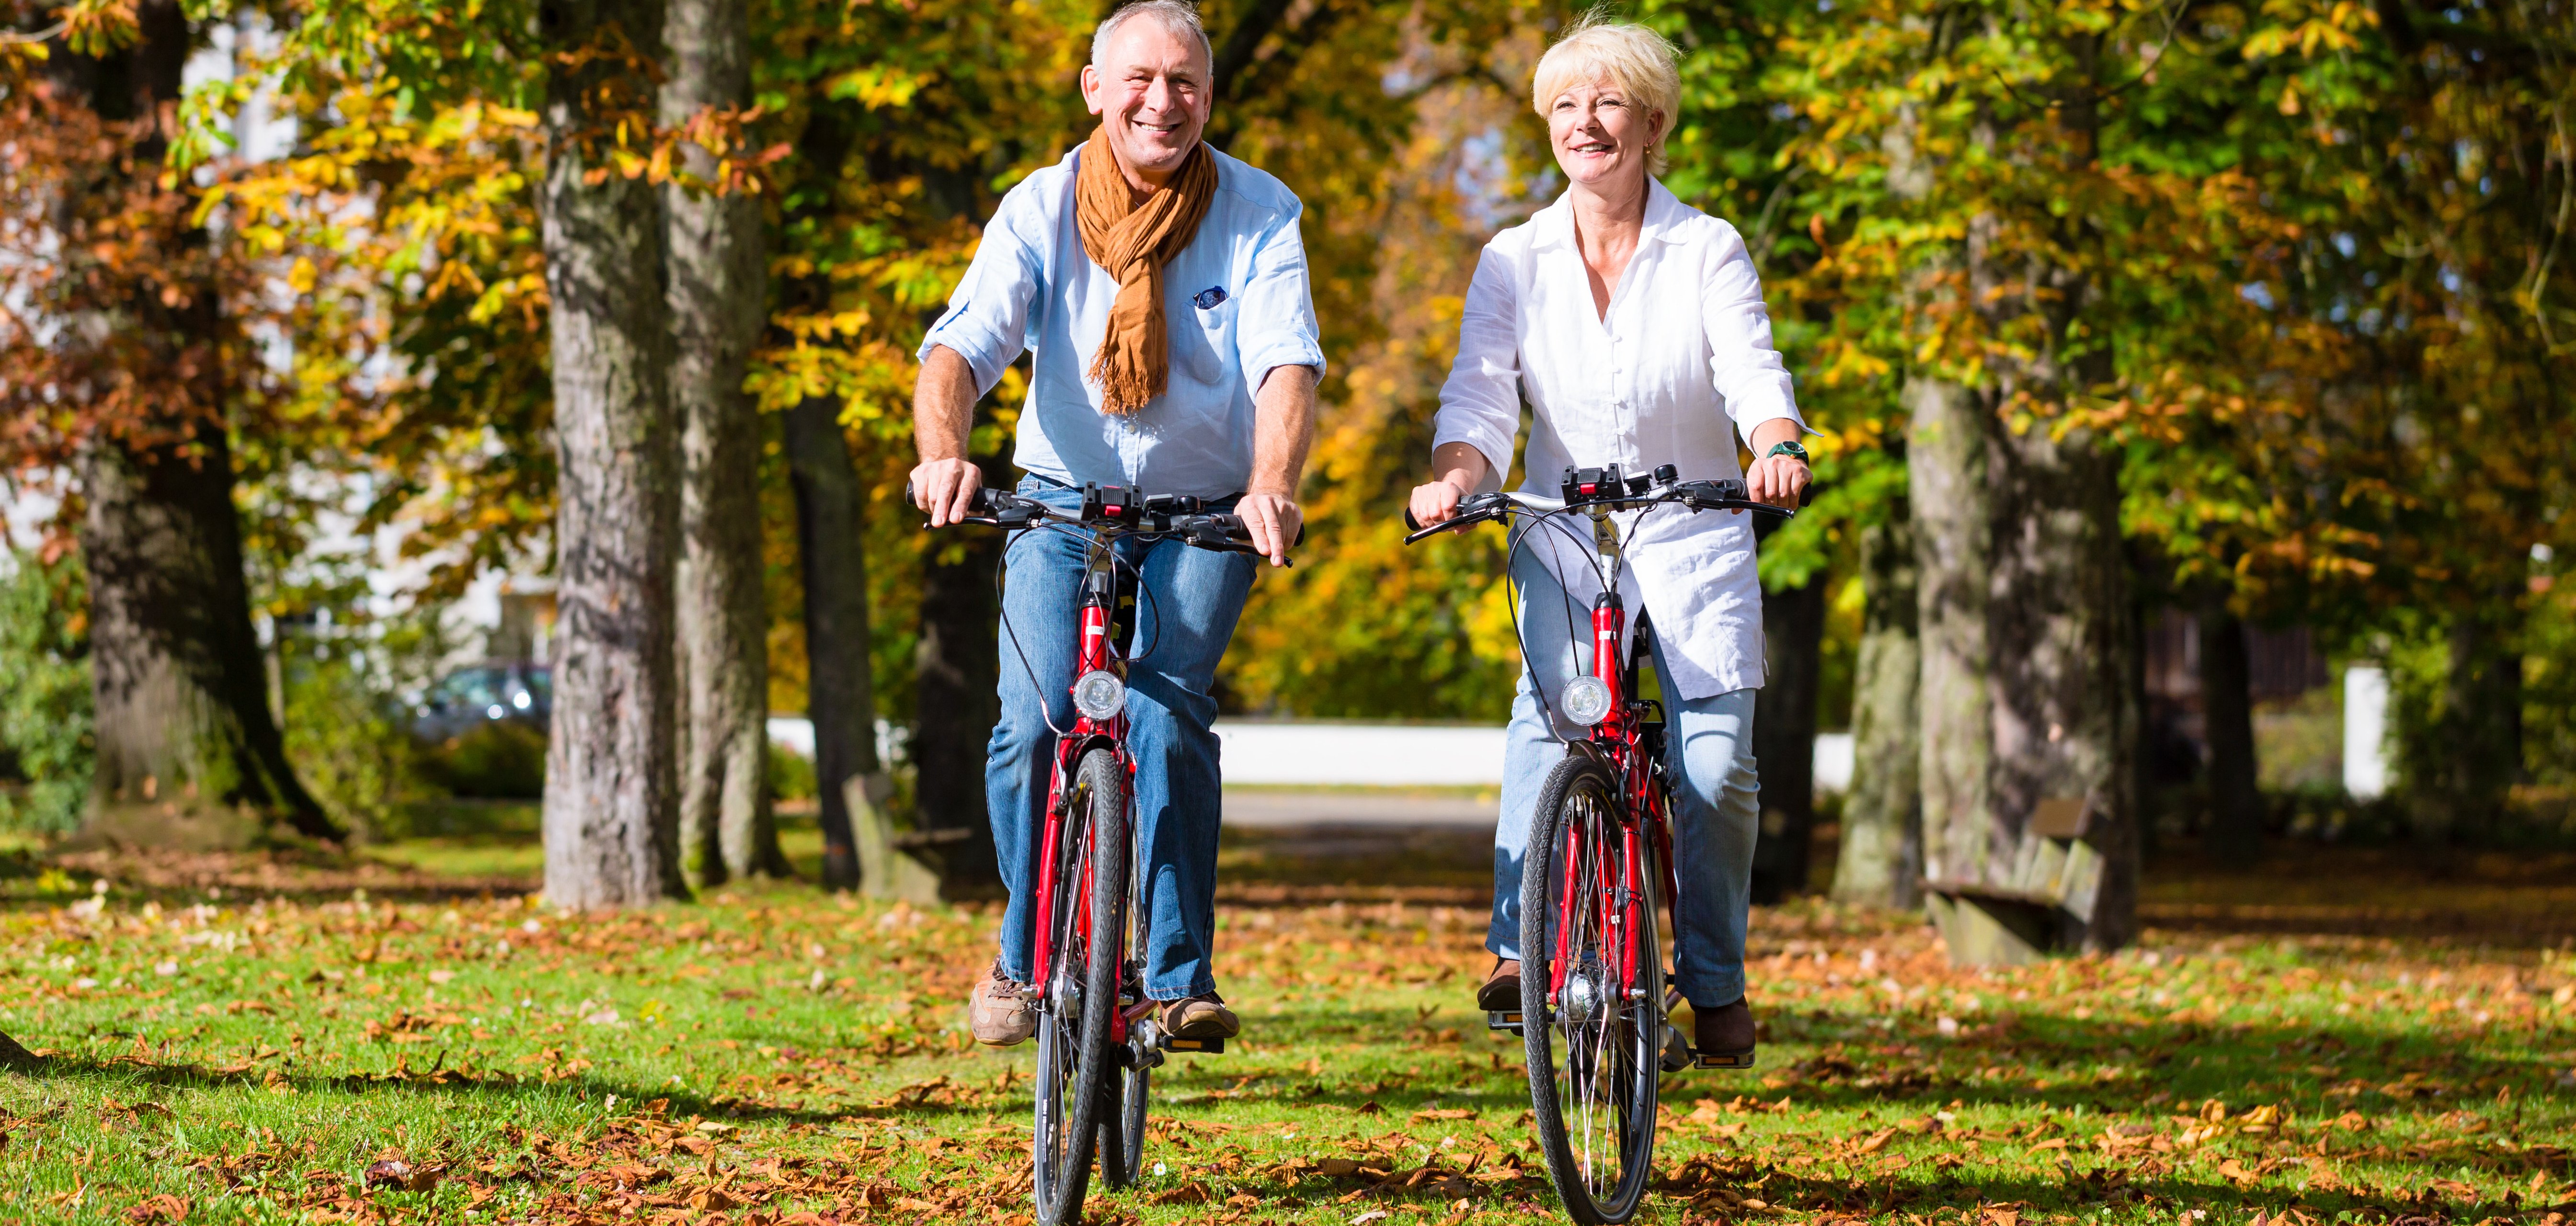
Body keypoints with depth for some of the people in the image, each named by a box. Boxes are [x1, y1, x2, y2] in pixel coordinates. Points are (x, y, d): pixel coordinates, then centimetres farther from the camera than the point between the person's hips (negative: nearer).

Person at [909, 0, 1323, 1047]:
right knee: (1035, 726, -14)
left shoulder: (1259, 214, -10)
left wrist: (1272, 485, -42)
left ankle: (1180, 977, -13)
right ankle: (1026, 957, 9)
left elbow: (1286, 364, -22)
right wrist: (942, 452, -42)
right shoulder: (1039, 211, -9)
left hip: (1206, 516, -1)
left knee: (1166, 711, -22)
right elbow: (962, 345, -20)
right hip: (1062, 501, 1)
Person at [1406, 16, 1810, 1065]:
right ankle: (1522, 942, -24)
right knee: (1549, 709, -26)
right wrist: (1455, 476, -28)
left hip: (1692, 536, -1)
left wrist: (1779, 450, -36)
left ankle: (1714, 980, 10)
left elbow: (1753, 374, -14)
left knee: (1716, 763, -11)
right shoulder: (1515, 261, 2)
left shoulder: (1708, 250, -2)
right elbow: (1479, 397, -7)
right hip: (1561, 537, 1)